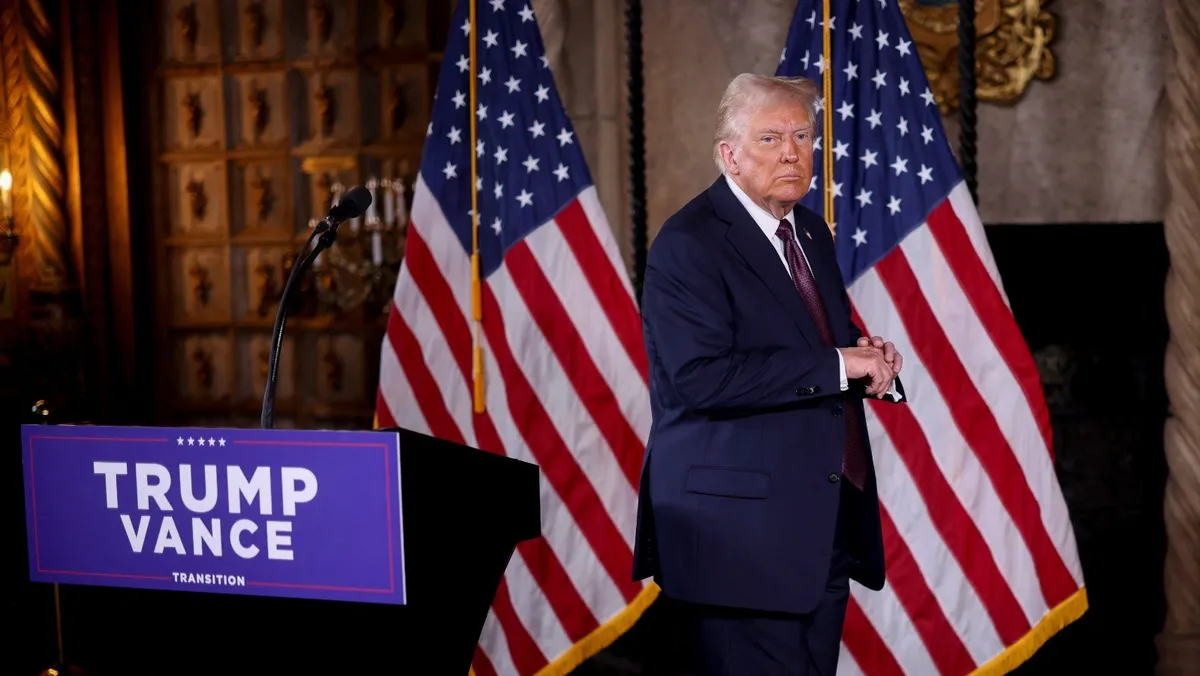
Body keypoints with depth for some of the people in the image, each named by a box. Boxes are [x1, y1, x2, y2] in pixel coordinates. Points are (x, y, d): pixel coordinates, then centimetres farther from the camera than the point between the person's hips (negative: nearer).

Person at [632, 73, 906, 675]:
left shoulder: (810, 230, 13)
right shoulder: (688, 245, -13)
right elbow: (700, 377, -24)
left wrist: (869, 358, 1)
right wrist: (836, 365, -21)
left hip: (825, 526, 8)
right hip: (742, 529, -8)